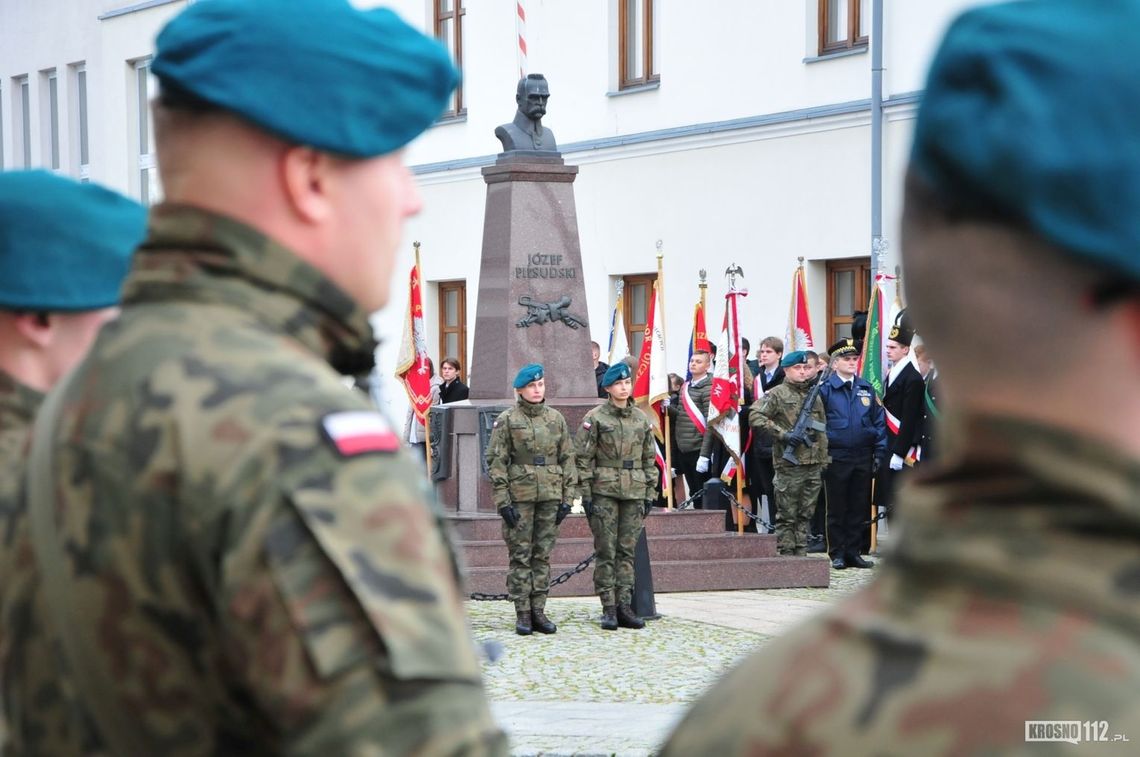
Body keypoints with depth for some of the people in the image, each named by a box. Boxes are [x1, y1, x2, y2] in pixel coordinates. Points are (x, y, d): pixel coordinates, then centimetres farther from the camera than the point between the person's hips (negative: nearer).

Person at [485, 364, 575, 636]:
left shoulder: (556, 419, 9)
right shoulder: (507, 420, -1)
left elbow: (567, 459, 11)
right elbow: (496, 461, -4)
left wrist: (567, 498, 5)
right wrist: (503, 500, -11)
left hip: (550, 496, 3)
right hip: (519, 496, -3)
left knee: (543, 555, 6)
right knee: (520, 555, -1)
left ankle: (538, 611, 11)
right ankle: (522, 614, 3)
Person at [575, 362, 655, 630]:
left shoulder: (642, 419, 11)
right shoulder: (595, 418, -2)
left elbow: (649, 458, 15)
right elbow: (583, 458, -4)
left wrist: (650, 494, 9)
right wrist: (586, 494, -8)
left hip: (634, 493, 4)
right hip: (604, 491, -4)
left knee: (627, 551, 5)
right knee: (606, 551, -2)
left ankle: (624, 606, 8)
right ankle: (609, 609, 1)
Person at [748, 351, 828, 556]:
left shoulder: (814, 395, 16)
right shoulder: (777, 395, -3)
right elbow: (755, 417, -14)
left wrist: (823, 460, 14)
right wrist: (783, 434, -17)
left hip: (813, 465, 6)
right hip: (789, 466, -6)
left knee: (805, 515, 9)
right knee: (787, 516, -2)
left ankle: (801, 555, 14)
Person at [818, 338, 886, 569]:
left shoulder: (866, 388, 9)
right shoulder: (824, 389, -4)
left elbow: (879, 421, 11)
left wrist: (879, 452, 5)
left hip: (863, 457, 4)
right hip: (836, 457, -4)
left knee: (859, 507, 8)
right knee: (836, 508, 3)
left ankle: (853, 552, 16)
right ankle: (837, 554, 10)